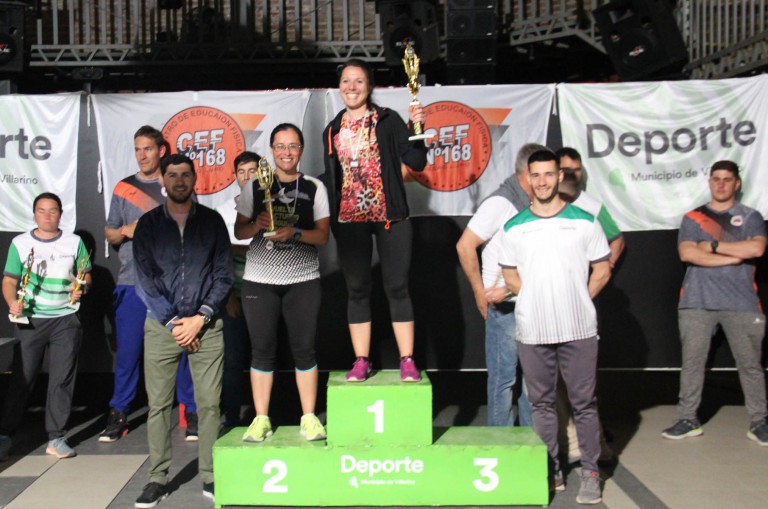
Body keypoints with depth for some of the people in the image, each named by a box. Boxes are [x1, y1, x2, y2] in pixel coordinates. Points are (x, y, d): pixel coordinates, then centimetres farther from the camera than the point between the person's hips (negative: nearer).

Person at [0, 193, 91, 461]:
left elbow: (86, 275, 12)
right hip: (30, 319, -1)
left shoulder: (74, 242, 7)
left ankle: (56, 437, 8)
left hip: (65, 320, 1)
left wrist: (81, 287, -10)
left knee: (62, 379, 0)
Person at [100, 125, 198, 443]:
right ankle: (119, 413, 15)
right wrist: (125, 231, -6)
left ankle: (190, 411, 10)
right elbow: (109, 234, 14)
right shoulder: (123, 188, 12)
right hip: (132, 282, 1)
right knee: (127, 350, 2)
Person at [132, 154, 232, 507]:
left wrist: (200, 318, -7)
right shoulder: (148, 224, 7)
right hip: (160, 324, 1)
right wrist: (173, 322, -7)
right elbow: (145, 279, 1)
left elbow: (224, 275, 3)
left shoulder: (212, 221, 7)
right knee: (158, 403, 1)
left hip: (206, 324, 0)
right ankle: (158, 479, 10)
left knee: (209, 402, -1)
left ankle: (210, 476, 8)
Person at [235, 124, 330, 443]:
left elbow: (323, 235, 0)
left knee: (304, 348, 1)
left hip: (303, 280, 0)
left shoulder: (314, 187, 5)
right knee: (262, 350, 3)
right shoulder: (254, 186, 6)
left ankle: (309, 418, 10)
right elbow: (239, 231, 5)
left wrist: (295, 233, -17)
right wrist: (257, 225, -16)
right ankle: (261, 419, 12)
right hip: (259, 280, 1)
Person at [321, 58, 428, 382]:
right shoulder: (333, 131, 12)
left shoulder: (388, 120, 1)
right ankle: (361, 362, 14)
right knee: (357, 290, 6)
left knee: (397, 287, 0)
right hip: (349, 220, 3)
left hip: (390, 216, -3)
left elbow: (416, 163, -4)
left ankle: (407, 361, 6)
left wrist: (415, 129, -16)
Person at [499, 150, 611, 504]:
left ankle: (590, 472, 16)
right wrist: (540, 302, 2)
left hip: (579, 329, -1)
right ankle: (551, 472, 21)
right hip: (532, 332, 2)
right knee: (542, 403, 9)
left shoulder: (584, 222, 2)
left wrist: (578, 301, 1)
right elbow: (510, 276, 11)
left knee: (584, 403, 3)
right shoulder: (514, 228, 5)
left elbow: (602, 270, 7)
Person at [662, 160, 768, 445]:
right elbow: (687, 253, -6)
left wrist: (713, 245, -7)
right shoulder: (693, 218, 11)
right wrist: (734, 257, -9)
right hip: (698, 303, 1)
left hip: (741, 303, -1)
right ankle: (688, 420, 12)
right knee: (692, 362, 2)